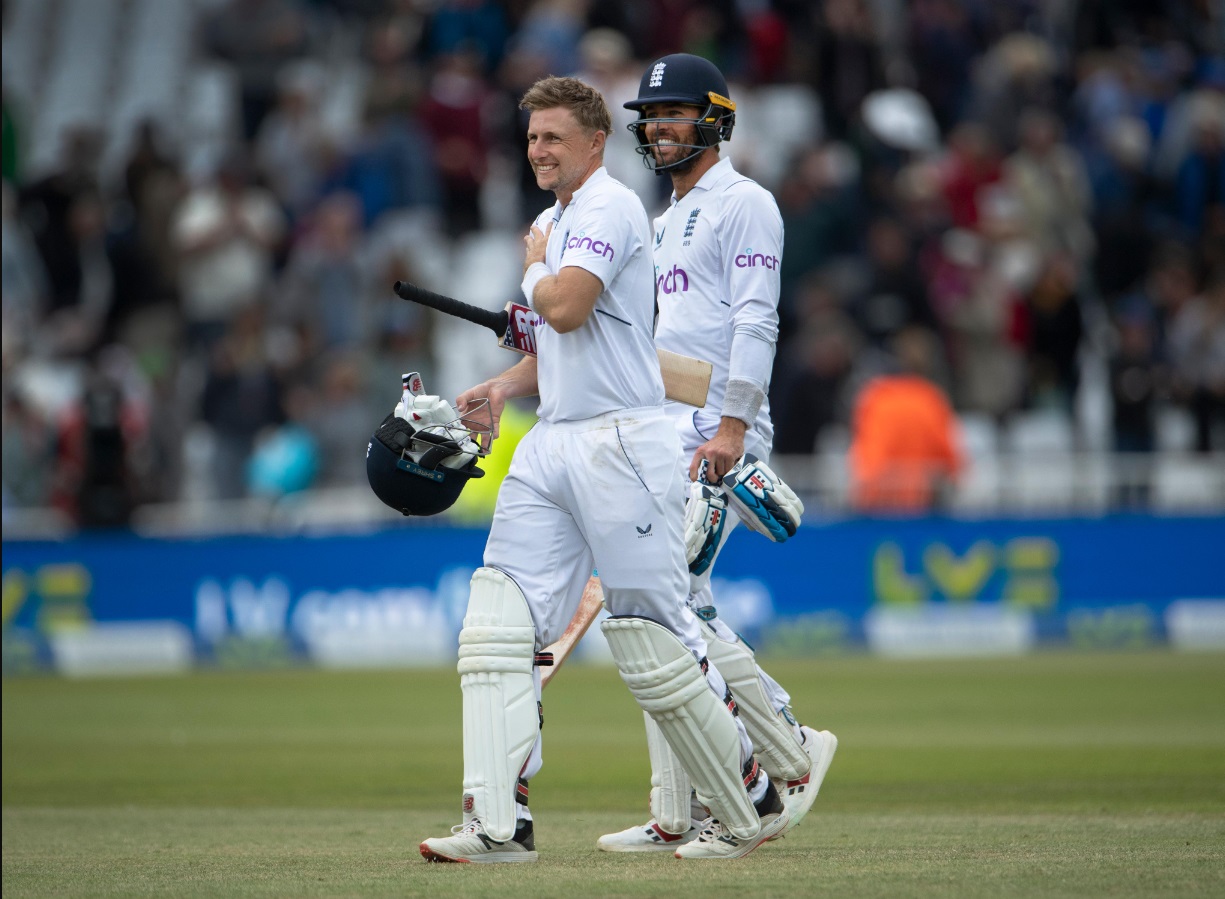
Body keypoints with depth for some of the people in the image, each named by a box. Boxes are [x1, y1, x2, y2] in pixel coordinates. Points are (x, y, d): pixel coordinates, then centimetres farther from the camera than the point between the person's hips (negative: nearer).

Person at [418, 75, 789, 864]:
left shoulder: (610, 207, -10)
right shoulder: (556, 220, 19)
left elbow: (565, 308, -24)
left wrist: (533, 265, -3)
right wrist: (507, 385, 9)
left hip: (621, 444, -9)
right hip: (553, 445, 9)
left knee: (653, 642, -5)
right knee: (497, 628, -4)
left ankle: (750, 805, 11)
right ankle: (499, 824, -8)